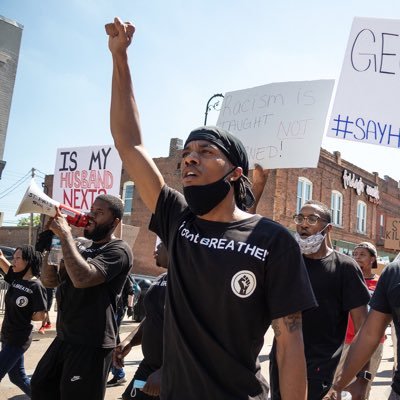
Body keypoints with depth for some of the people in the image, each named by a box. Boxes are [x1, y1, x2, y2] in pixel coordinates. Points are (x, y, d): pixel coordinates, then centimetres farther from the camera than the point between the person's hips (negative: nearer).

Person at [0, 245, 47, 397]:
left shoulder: (36, 286, -18)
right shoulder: (16, 278, 2)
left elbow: (41, 316, -17)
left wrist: (24, 317, -3)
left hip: (19, 339, -8)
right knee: (17, 377, 18)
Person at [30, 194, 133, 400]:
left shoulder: (118, 250, -15)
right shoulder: (83, 249, 12)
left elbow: (82, 278, -31)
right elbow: (50, 280, 7)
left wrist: (65, 235, -23)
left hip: (91, 344, -8)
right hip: (64, 338, 9)